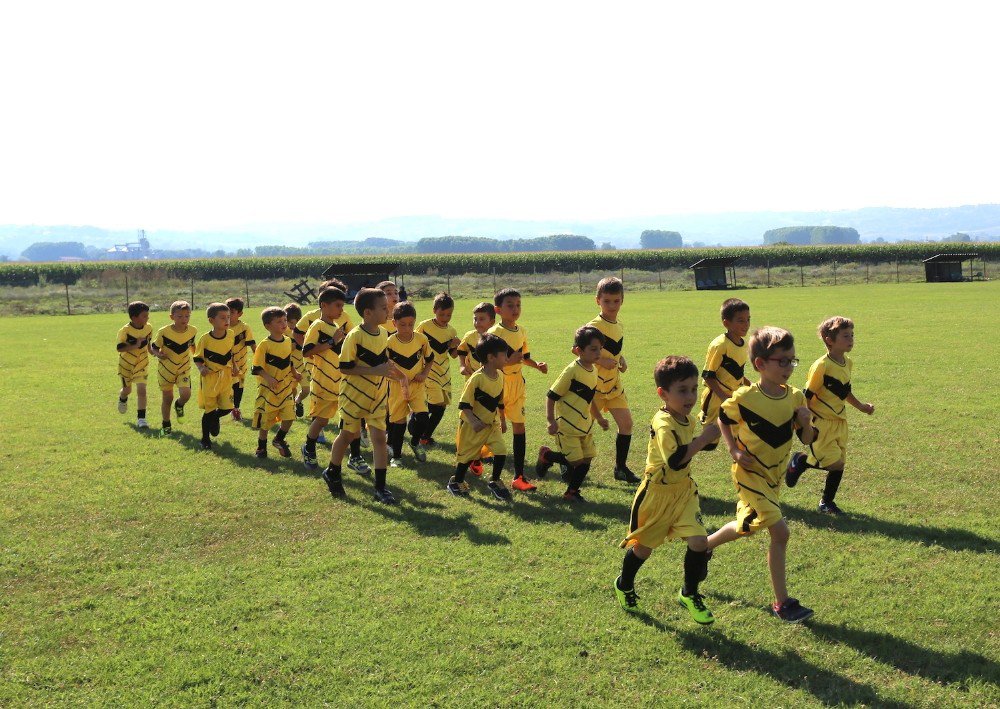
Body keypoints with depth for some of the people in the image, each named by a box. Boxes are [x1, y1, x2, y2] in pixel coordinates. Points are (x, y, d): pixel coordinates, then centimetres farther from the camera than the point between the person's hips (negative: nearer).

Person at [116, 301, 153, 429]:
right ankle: (122, 399, 54)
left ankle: (141, 418, -6)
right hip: (126, 364, -2)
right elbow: (119, 348, -27)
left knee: (141, 390, -10)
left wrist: (150, 350, 7)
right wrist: (135, 345, -34)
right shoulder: (125, 331, -22)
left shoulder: (148, 328, -7)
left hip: (142, 363, 2)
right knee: (127, 389, 16)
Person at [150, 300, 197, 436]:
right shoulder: (164, 332, -19)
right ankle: (166, 426, 28)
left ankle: (179, 405, 19)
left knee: (186, 394, -19)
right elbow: (153, 348, -9)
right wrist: (159, 354, -28)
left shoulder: (193, 331, -9)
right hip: (166, 369, -1)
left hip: (184, 368, 1)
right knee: (167, 398, 8)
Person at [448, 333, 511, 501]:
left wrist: (503, 420, 22)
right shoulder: (477, 379, -24)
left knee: (501, 451, -8)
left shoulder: (500, 376, -1)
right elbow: (464, 405, -22)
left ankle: (495, 482, 11)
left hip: (492, 423, 6)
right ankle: (456, 482, 31)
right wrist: (474, 422, -34)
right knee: (467, 455, 8)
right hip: (473, 425, -6)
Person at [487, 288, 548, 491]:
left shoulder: (522, 331, 6)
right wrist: (509, 361, -30)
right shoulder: (494, 333, -15)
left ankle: (519, 476, 5)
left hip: (517, 385, 5)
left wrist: (537, 365, 3)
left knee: (519, 427, 2)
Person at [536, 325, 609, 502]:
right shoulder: (572, 371, -19)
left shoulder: (593, 370, 6)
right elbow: (551, 396, -16)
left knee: (586, 459, 6)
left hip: (585, 425, 8)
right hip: (566, 425, -8)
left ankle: (572, 491, 21)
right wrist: (551, 421, -23)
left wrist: (599, 418, 24)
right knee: (575, 460, -10)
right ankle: (546, 456, 15)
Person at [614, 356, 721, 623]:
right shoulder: (663, 425, -25)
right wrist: (704, 438, -34)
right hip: (658, 493, -6)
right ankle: (624, 586, 40)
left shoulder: (688, 419, 1)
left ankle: (689, 594, 15)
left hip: (684, 490, 6)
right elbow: (675, 460, -37)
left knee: (699, 542, -8)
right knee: (643, 546, 11)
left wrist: (708, 439, 5)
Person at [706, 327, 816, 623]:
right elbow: (722, 420, 0)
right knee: (780, 532, -14)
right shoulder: (744, 398, -19)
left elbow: (807, 440, 0)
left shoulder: (796, 397, -6)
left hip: (774, 475, 6)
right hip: (750, 473, -6)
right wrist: (734, 450, -13)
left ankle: (703, 546, 41)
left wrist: (805, 422, -21)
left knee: (745, 527, 16)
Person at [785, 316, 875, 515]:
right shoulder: (822, 366, -20)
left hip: (840, 422, 8)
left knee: (839, 463, 8)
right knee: (835, 463, -11)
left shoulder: (847, 363, 5)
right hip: (821, 422, -8)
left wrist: (861, 407, 22)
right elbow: (807, 396, -16)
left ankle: (827, 502, 23)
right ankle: (800, 461, 14)